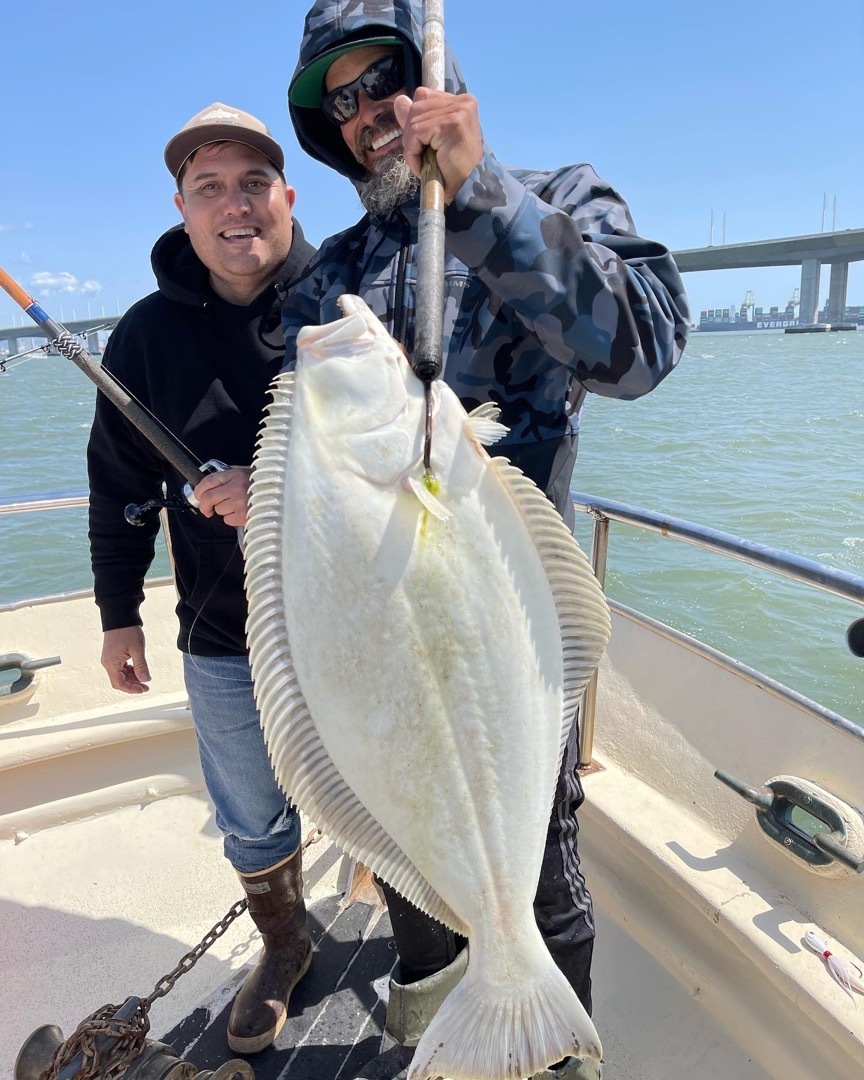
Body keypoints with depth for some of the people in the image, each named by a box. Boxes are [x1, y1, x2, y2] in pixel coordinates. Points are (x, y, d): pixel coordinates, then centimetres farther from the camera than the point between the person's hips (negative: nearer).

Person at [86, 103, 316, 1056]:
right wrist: (119, 612, 11)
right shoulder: (148, 334, 0)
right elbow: (119, 482, 8)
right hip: (223, 638, 2)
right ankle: (283, 949, 48)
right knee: (254, 825, 18)